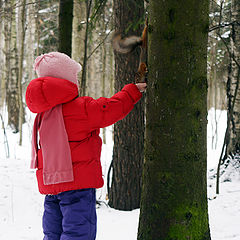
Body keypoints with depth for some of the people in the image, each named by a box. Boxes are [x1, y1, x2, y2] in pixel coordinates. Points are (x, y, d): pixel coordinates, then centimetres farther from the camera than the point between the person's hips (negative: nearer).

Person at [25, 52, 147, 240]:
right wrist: (132, 91, 5)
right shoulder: (79, 107, -12)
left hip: (50, 184, 8)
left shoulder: (43, 111, 10)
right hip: (77, 182, -8)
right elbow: (110, 109, -9)